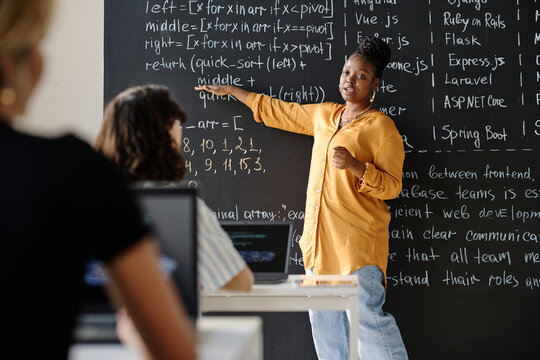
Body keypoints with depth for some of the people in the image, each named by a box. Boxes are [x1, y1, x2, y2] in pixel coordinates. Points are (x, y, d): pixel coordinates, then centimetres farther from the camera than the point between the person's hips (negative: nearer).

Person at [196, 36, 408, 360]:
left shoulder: (382, 126, -2)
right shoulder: (325, 115, 17)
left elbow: (392, 185, -6)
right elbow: (277, 111, 28)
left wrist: (355, 165, -22)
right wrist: (230, 90, 33)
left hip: (358, 236, -7)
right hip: (319, 234, 7)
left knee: (367, 315, -12)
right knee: (323, 316, 8)